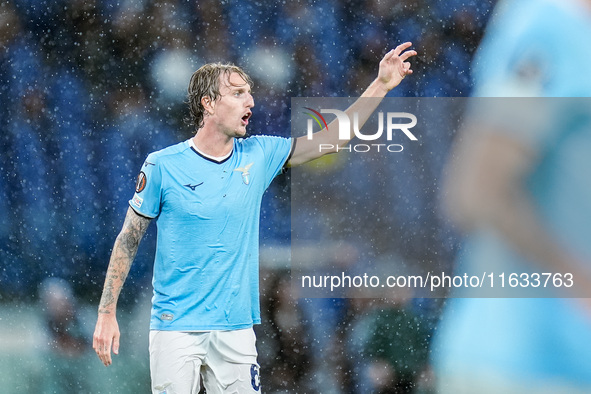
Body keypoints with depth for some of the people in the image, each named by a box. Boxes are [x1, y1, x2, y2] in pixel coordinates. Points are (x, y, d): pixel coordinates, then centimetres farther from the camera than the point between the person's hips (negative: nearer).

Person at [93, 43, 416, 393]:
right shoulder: (163, 166, -4)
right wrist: (107, 313, -2)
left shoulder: (257, 156, 6)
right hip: (175, 326, -3)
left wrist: (381, 85, 2)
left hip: (236, 327, 3)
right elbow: (128, 240, 1)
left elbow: (332, 139, 9)